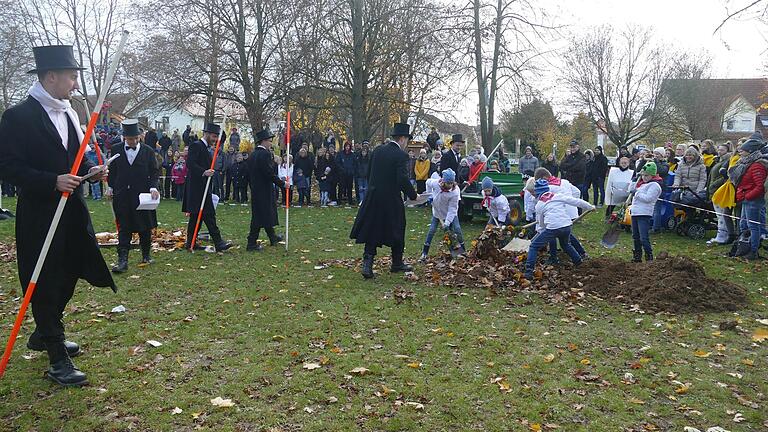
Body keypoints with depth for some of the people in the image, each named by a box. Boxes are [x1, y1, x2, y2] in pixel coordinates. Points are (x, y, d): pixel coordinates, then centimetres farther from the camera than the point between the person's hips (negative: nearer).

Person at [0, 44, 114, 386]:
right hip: (40, 216, -7)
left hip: (71, 212, 8)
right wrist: (53, 181, -25)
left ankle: (44, 334, 40)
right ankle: (58, 360, 10)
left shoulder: (69, 114, 9)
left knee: (68, 277, 18)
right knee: (45, 284, 2)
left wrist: (89, 170, -1)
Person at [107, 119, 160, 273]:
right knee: (124, 228, -1)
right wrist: (111, 187, 9)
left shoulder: (147, 151, 1)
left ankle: (146, 254, 27)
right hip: (122, 196, 0)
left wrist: (153, 187, -11)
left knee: (145, 227, 10)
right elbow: (112, 170, 12)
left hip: (142, 195, 0)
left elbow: (154, 171, 2)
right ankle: (122, 260, -3)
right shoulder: (116, 150, 4)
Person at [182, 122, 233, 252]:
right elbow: (190, 164, -20)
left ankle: (191, 243, 17)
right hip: (197, 187, -10)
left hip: (203, 187, 10)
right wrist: (204, 172, -28)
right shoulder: (196, 146, -10)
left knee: (196, 216, 12)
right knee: (209, 215, -11)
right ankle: (218, 243, -12)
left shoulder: (207, 148, 19)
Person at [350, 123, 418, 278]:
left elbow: (369, 173, 12)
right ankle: (397, 264, 26)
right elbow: (403, 179, -20)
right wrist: (413, 195, -8)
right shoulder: (401, 155, -13)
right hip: (392, 201, -5)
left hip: (373, 197, 5)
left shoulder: (377, 150, 5)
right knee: (397, 232, 13)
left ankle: (367, 264, -1)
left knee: (372, 232, 9)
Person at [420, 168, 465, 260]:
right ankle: (424, 253, 4)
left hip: (450, 214, -2)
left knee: (457, 229, -13)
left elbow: (452, 209, -30)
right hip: (437, 212, 2)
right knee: (431, 230, -3)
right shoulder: (436, 184, -24)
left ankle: (462, 248, 9)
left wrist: (447, 223, -37)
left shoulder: (455, 192, -30)